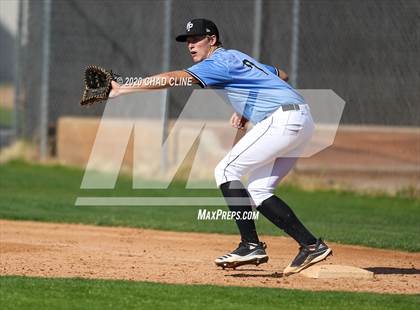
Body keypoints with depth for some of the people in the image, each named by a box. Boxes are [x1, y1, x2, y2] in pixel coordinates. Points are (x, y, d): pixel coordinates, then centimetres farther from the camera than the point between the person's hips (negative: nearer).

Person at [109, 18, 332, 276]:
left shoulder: (220, 62, -7)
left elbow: (177, 78, -20)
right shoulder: (237, 58, 23)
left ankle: (251, 245, -14)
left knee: (227, 170, -9)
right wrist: (247, 109, 23)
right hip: (303, 122, 10)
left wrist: (123, 89, -23)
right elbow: (281, 75, 32)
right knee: (258, 191, 11)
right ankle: (311, 245, 5)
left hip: (283, 119, -10)